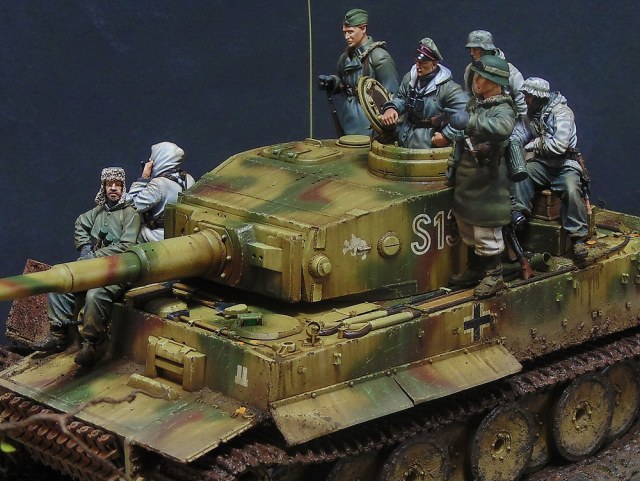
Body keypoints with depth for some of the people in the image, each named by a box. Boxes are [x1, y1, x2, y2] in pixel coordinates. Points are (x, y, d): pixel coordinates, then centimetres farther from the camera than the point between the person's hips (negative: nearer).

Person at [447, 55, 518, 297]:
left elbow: (502, 127, -44)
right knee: (466, 224, 19)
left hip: (486, 179, -9)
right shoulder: (475, 102, 8)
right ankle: (474, 270, 33)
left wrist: (469, 121, -41)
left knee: (486, 230, -2)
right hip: (466, 175, 9)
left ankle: (493, 275, 10)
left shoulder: (503, 109, -19)